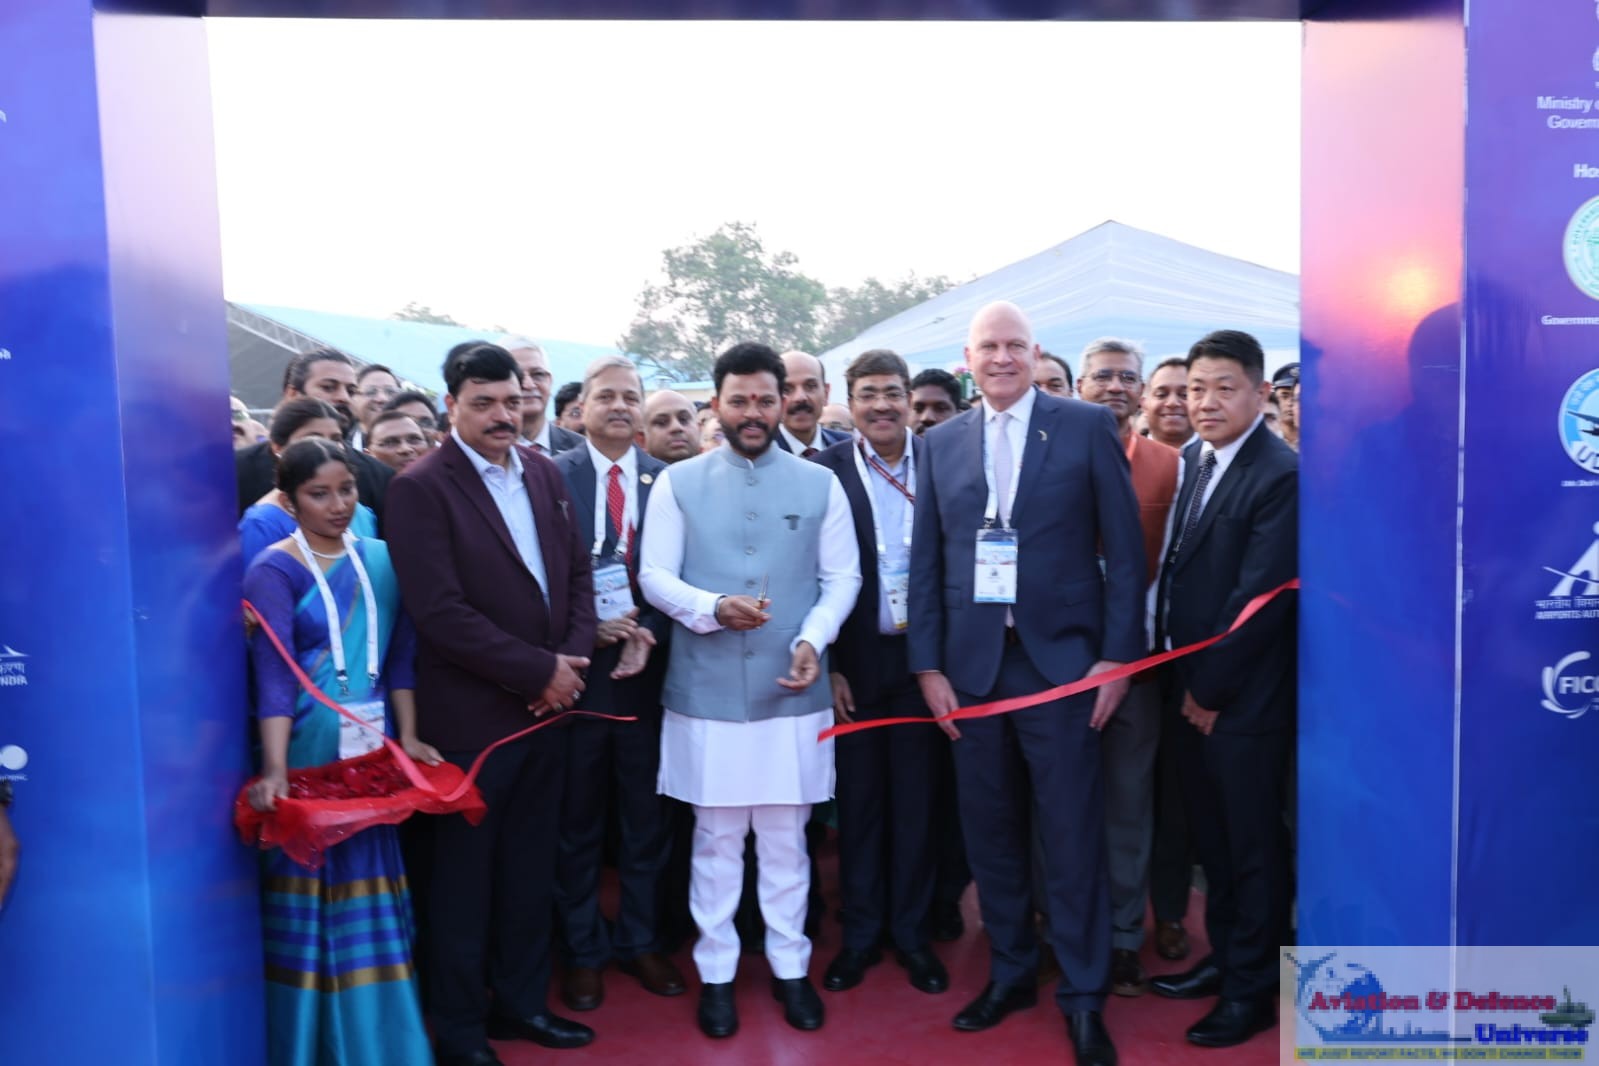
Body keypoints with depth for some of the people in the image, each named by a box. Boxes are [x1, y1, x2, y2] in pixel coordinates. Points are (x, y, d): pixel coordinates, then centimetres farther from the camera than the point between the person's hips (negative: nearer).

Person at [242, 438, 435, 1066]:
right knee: (312, 893, 5)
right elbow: (273, 674, -16)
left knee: (369, 894, 11)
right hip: (309, 753, -4)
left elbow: (400, 654, 7)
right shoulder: (274, 570, -6)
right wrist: (275, 768, -25)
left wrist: (408, 738, 0)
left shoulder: (379, 559, 7)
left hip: (375, 750, 4)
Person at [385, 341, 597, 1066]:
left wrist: (571, 660, -6)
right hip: (471, 719, -6)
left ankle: (520, 1001, 35)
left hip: (548, 707, 6)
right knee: (465, 877, 10)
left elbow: (578, 575, 10)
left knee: (531, 869, 17)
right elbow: (440, 612, -19)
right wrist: (539, 670, -16)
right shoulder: (421, 487, -12)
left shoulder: (545, 474, 8)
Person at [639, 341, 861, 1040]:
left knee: (786, 835, 10)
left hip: (791, 690, 1)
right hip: (706, 690, 0)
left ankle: (789, 965, 26)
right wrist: (712, 608, -20)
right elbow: (654, 575, -2)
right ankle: (716, 971, 24)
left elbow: (843, 576, 5)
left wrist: (814, 639, -12)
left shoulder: (820, 484, 5)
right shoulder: (678, 482, 2)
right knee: (715, 836, 9)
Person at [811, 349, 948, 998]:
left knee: (915, 800, 11)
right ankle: (861, 933, 26)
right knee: (858, 801, 11)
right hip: (854, 663, 0)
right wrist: (826, 665, -7)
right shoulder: (825, 472, -4)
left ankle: (911, 931, 27)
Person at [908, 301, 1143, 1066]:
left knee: (1073, 837, 3)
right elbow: (925, 562, 8)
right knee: (990, 832, 12)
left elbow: (1124, 547, -1)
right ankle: (1011, 973, 30)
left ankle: (1083, 996, 19)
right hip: (971, 665, 3)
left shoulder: (1087, 427, 1)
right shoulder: (942, 444, 9)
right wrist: (928, 665, 2)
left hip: (1061, 660, -3)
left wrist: (1117, 655, -7)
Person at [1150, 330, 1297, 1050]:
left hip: (1244, 697, -7)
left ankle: (1252, 989, 24)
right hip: (1193, 689, 7)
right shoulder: (1193, 460, 8)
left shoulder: (1281, 476, -16)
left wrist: (1211, 689, -12)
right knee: (1210, 837, 19)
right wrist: (1184, 683, 7)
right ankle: (1225, 956, 36)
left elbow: (1260, 598, -19)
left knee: (1253, 846, 8)